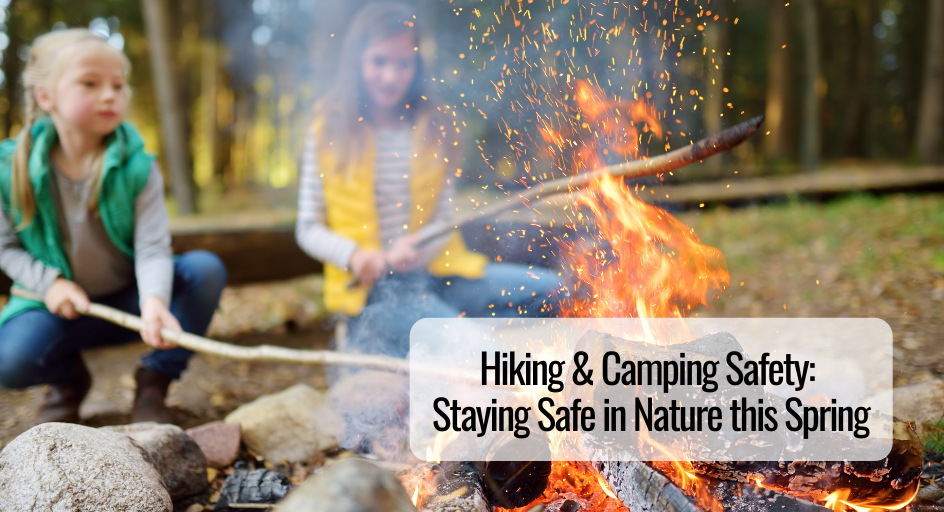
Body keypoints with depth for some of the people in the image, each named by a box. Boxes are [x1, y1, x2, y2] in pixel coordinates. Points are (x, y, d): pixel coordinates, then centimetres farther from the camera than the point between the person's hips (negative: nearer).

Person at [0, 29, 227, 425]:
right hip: (61, 305, -1)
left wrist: (154, 302, -41)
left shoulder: (137, 167, -13)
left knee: (205, 269, -24)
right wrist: (49, 283, -17)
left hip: (129, 300, 1)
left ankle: (153, 382, -4)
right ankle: (68, 378, 12)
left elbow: (152, 248, -20)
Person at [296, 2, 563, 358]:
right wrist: (354, 255, -16)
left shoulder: (433, 129, 8)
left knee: (548, 290, -15)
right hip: (371, 286, -5)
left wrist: (418, 249, -16)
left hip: (435, 273, 5)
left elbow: (445, 220, 6)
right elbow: (309, 229, 3)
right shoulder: (329, 132, 2)